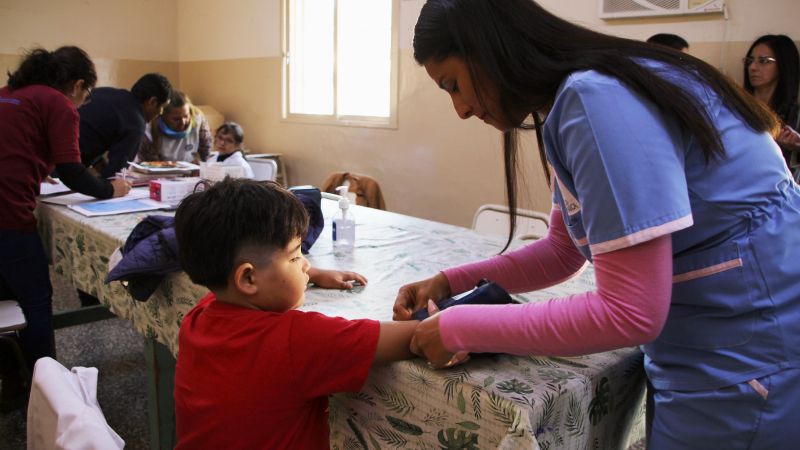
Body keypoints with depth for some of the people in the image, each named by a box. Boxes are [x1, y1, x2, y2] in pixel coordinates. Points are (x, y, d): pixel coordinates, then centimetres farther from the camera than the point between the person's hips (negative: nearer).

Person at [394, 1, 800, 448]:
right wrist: (449, 283, 1)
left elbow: (630, 312, -27)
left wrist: (459, 329, -19)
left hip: (750, 363, -8)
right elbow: (562, 251, 12)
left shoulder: (596, 100, -25)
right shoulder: (575, 95, 6)